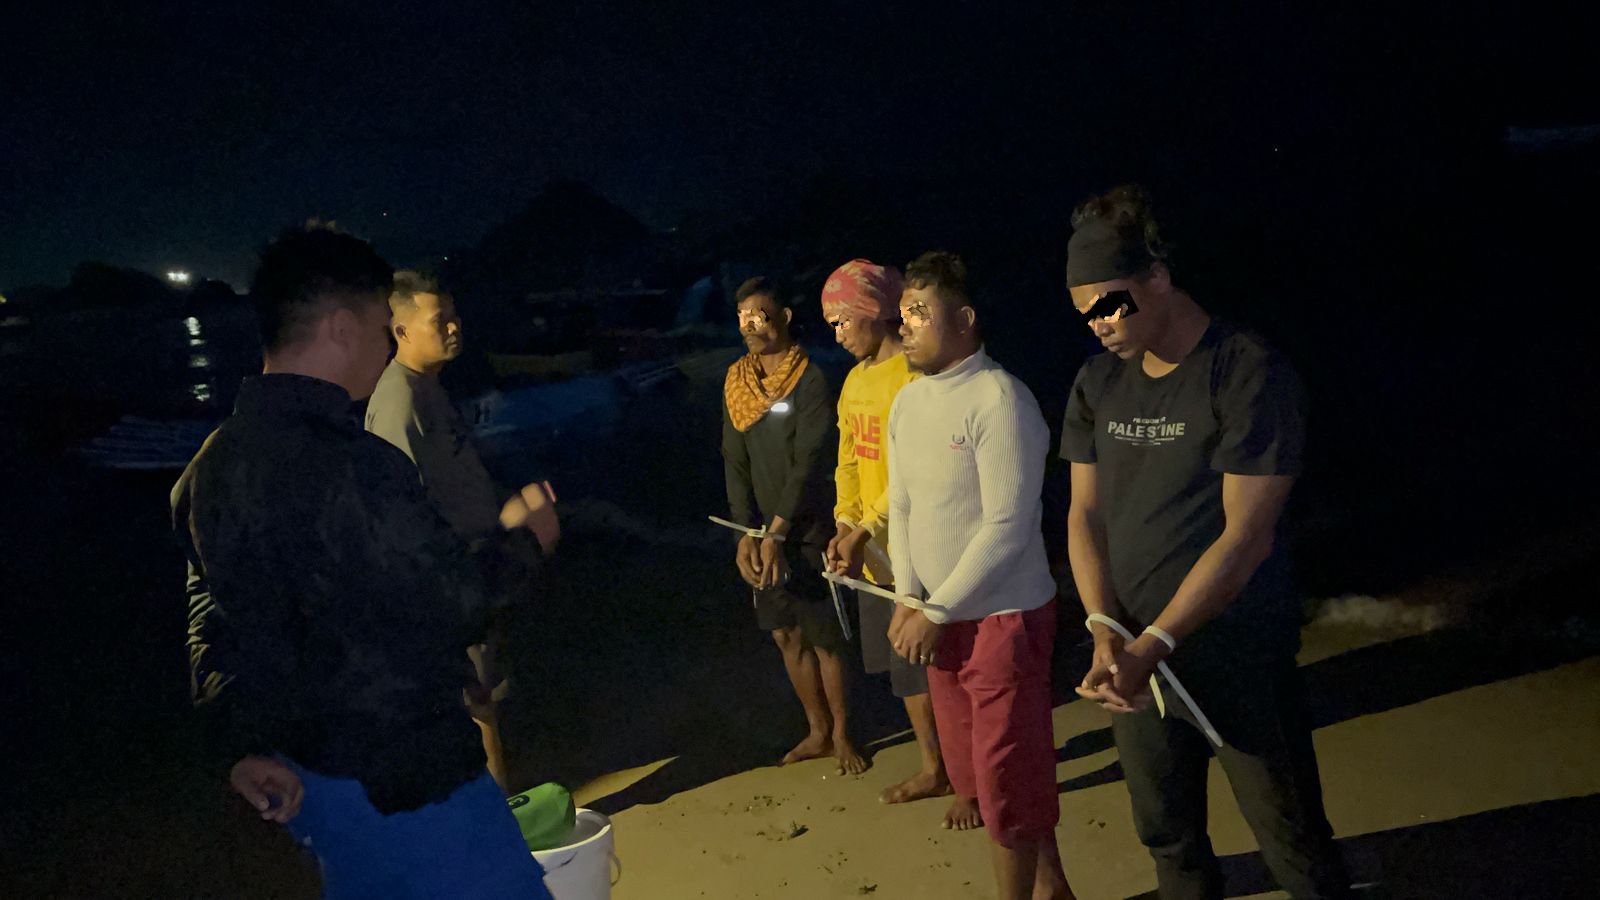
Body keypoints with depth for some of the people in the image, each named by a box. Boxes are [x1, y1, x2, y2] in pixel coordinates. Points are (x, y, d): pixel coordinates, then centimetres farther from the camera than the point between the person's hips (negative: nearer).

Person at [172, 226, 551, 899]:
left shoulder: (214, 463, 3)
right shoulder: (353, 468, -27)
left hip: (308, 777, 9)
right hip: (402, 784, -9)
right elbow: (452, 611, -21)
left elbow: (215, 622, 8)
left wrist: (238, 747, 8)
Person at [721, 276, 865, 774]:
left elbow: (808, 462, -17)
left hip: (806, 532, -6)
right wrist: (747, 532, -6)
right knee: (787, 635, 13)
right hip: (760, 533, 6)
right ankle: (818, 731, 29)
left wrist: (777, 533, -19)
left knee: (823, 637, 3)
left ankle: (841, 735, 21)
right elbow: (734, 463, 3)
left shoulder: (810, 381, -12)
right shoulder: (736, 384, 6)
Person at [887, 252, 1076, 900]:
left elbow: (1008, 528, -21)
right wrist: (909, 598, -4)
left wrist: (936, 612, -18)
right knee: (978, 774, 19)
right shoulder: (907, 401, 5)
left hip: (1004, 617, -8)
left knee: (1009, 783, 5)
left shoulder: (1000, 399, -19)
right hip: (941, 617, 8)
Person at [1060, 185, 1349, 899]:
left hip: (1240, 653, -5)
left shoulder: (1249, 374, -13)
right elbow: (1085, 513, 4)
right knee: (1169, 839, 17)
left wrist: (1152, 644, -20)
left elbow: (1245, 536, -17)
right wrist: (1105, 632, -10)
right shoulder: (1097, 383, 5)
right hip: (1134, 653, 5)